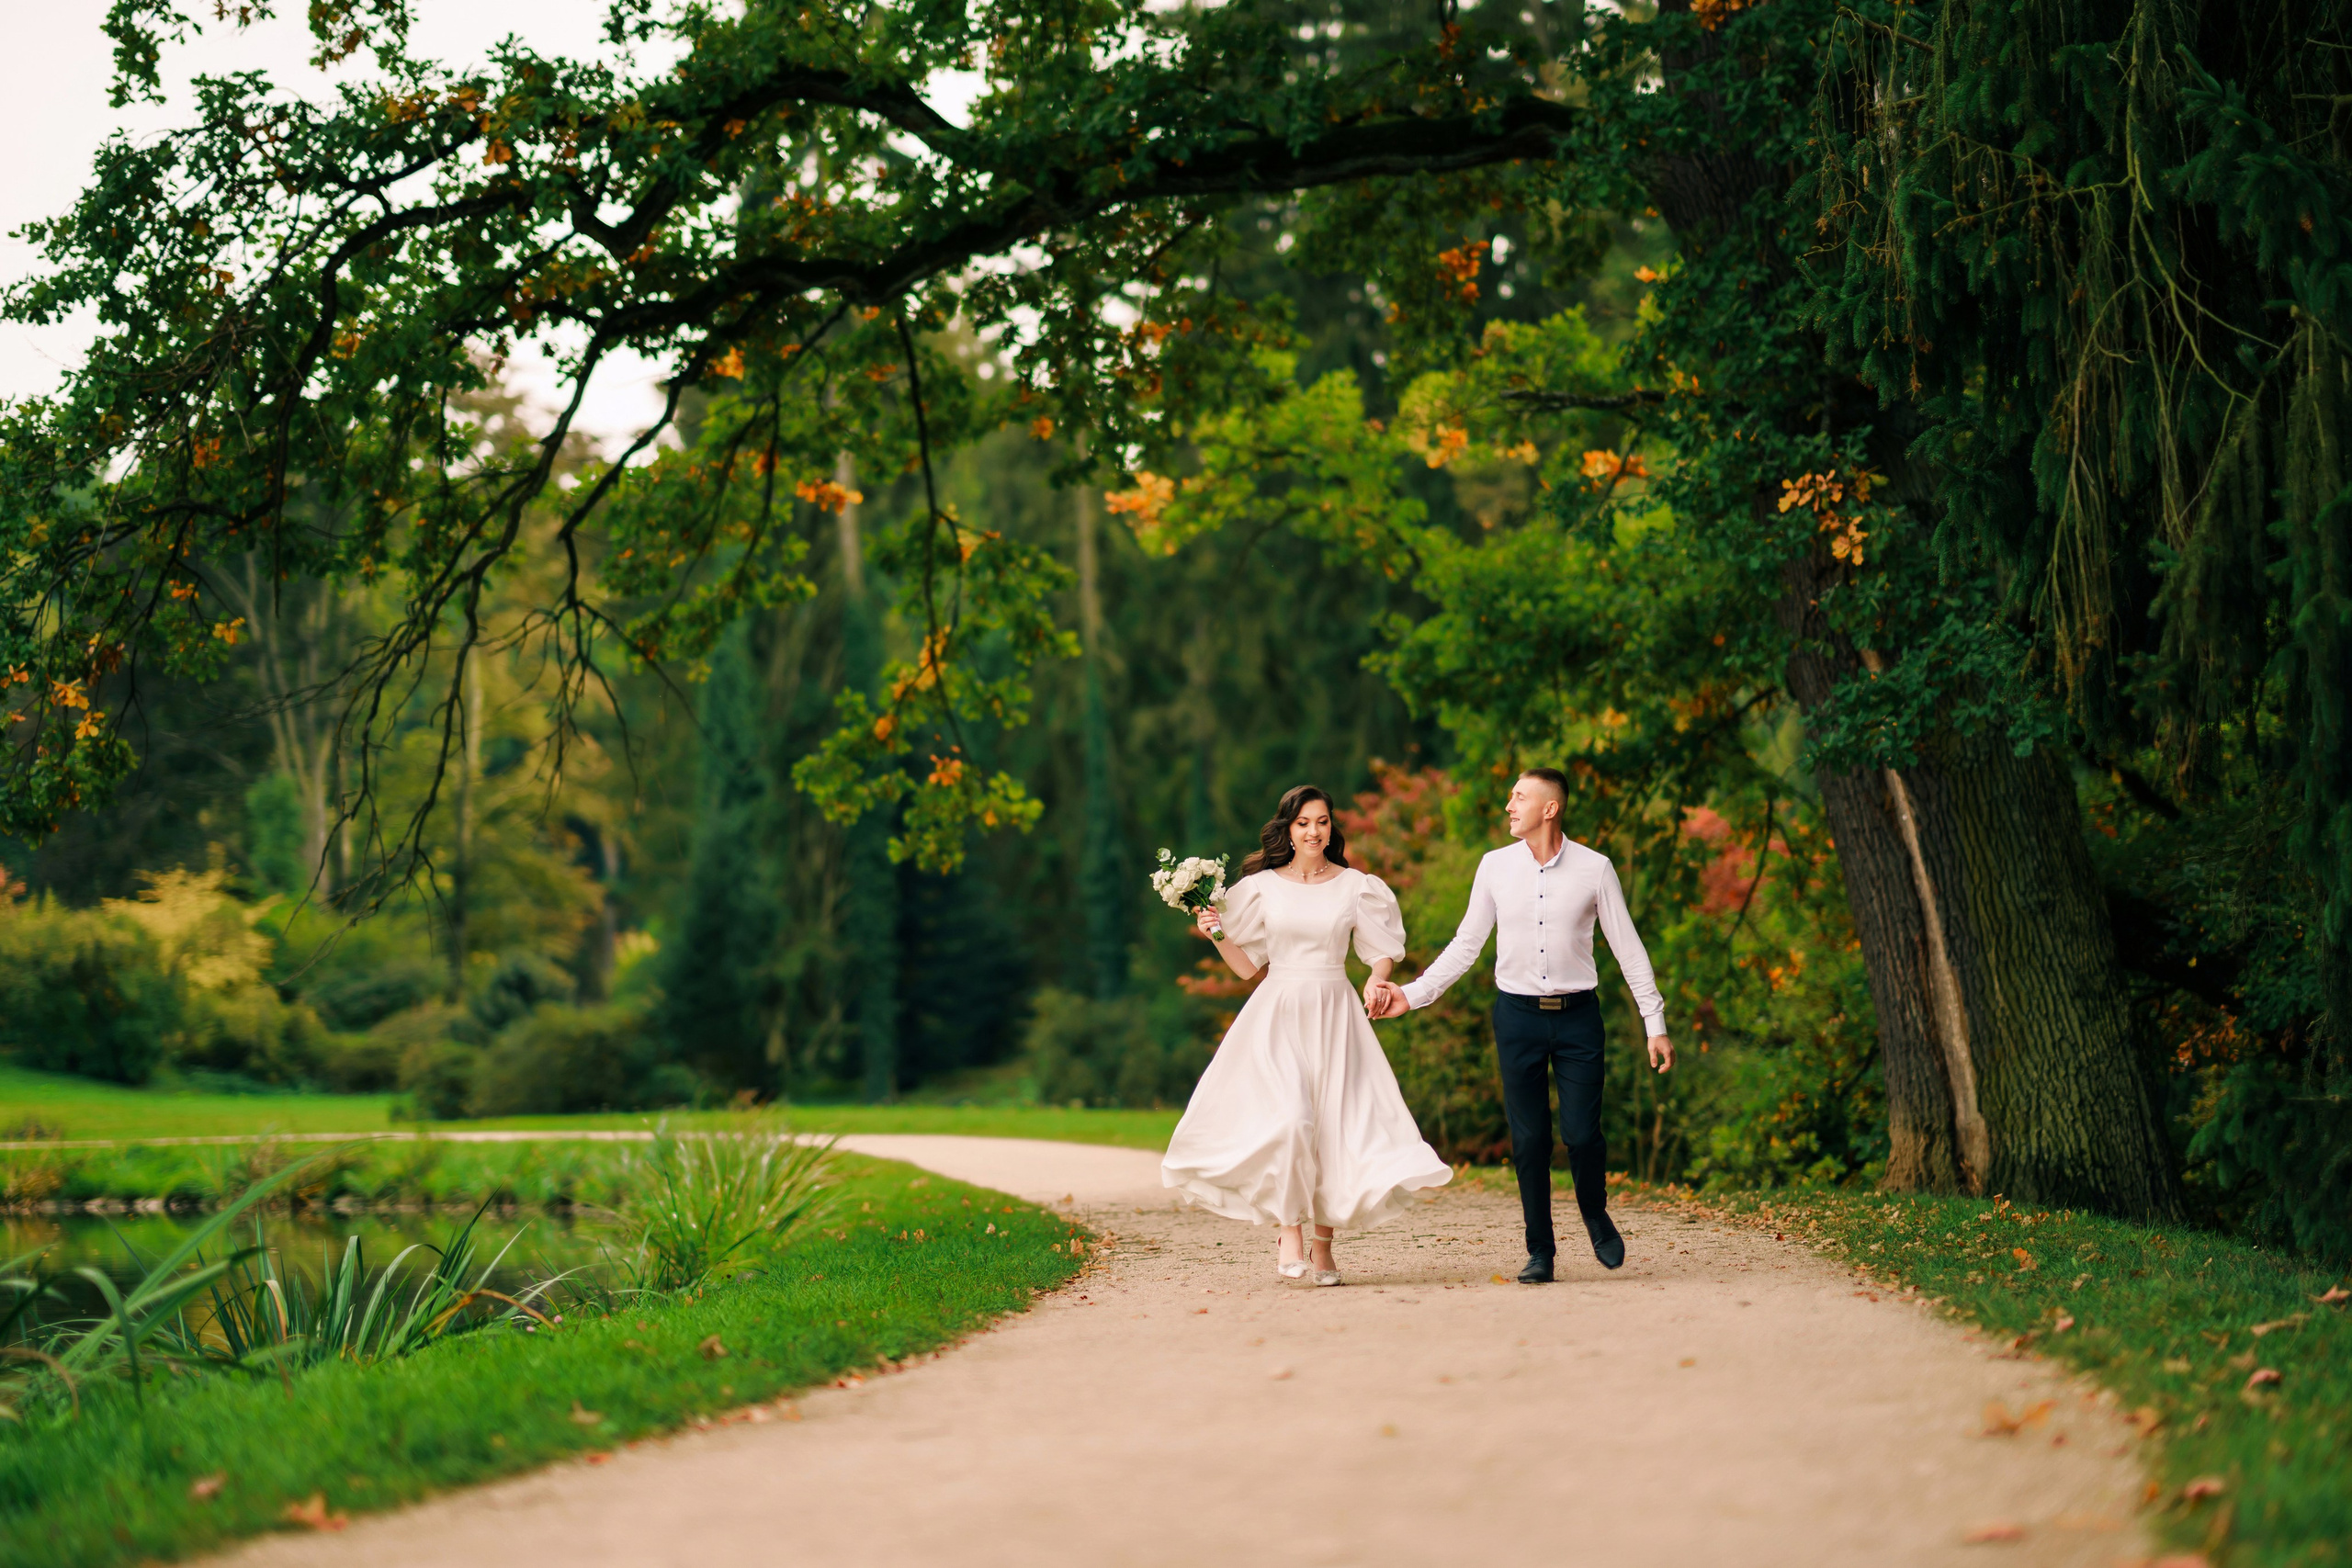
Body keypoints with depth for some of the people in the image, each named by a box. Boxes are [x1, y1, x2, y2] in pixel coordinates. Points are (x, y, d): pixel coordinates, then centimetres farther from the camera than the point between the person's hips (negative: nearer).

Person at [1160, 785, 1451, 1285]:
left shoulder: (1355, 887, 5)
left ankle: (1323, 1245, 8)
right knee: (1287, 1120, -19)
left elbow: (1383, 952, 8)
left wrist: (1377, 981, -13)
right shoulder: (1263, 887, 5)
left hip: (1334, 1015, 1)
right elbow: (1246, 965, 9)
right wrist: (1218, 935, -7)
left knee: (1334, 1126, -3)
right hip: (1277, 1014, -1)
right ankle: (1290, 1229, -8)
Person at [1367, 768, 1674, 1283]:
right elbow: (1466, 945, 10)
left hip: (1577, 1014, -1)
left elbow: (1628, 948, 2)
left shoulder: (1594, 868, -2)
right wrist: (1410, 995, 3)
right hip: (1518, 1013, 2)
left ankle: (1596, 1218, 22)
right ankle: (1540, 1252, 11)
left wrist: (1655, 1023, 0)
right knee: (1529, 1139, 1)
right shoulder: (1495, 867, 3)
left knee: (1582, 1134, -7)